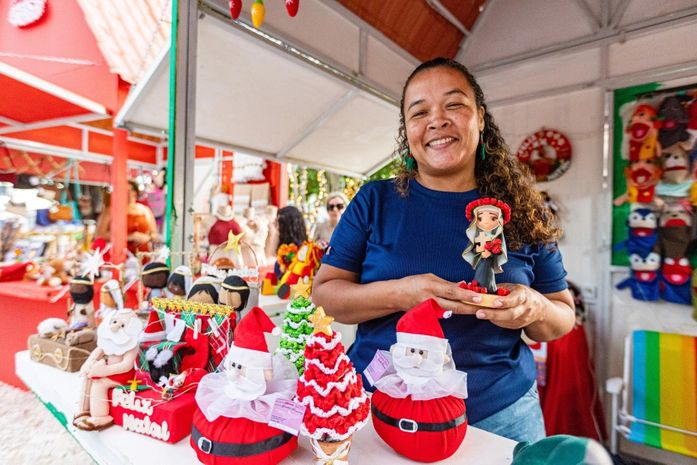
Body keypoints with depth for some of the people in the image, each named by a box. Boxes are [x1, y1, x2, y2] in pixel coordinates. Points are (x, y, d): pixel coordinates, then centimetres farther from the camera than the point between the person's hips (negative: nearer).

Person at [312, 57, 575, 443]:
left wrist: (534, 309, -18)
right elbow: (324, 292, -7)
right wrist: (400, 294, -24)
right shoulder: (374, 201, -6)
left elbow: (563, 316, 5)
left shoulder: (521, 211, -2)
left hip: (499, 415, 2)